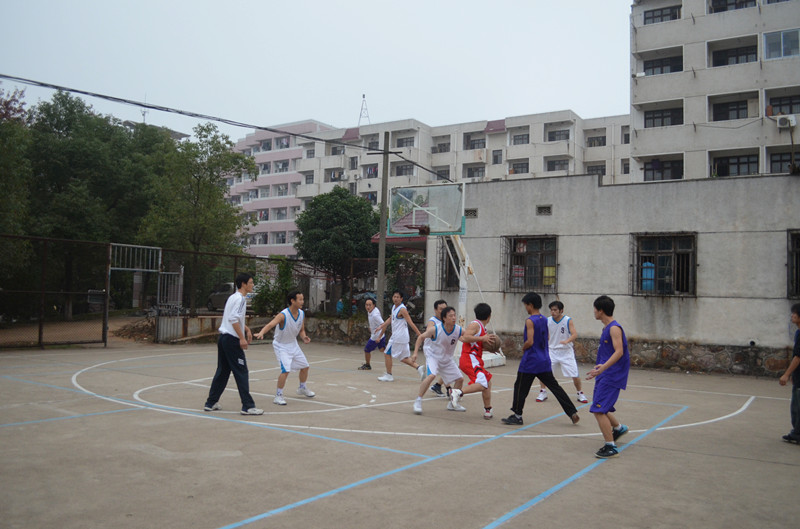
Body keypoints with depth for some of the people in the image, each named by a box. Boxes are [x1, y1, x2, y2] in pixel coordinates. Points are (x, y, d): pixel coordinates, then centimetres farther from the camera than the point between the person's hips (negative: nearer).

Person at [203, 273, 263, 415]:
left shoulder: (233, 297, 17)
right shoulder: (240, 299, -12)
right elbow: (234, 319, -22)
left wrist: (246, 329, 25)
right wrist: (242, 338, -21)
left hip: (223, 338, 10)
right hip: (232, 339, -10)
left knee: (222, 372, 16)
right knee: (242, 373, -6)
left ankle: (211, 403, 21)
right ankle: (248, 406, -5)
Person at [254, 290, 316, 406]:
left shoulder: (302, 314, -7)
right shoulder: (283, 315, -28)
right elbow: (270, 324, -43)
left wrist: (304, 337, -14)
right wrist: (261, 333, -62)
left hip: (293, 344, 7)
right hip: (281, 345, -7)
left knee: (305, 366, 16)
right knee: (286, 370, -21)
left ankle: (302, 388, 41)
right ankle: (278, 396, -7)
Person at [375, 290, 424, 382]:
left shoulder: (402, 309, -16)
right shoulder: (394, 307, 11)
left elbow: (411, 323, -18)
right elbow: (390, 319, 26)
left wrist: (420, 335, -20)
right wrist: (381, 326, 19)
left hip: (399, 337, -9)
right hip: (396, 336, 9)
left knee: (387, 353, 1)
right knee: (403, 358, 12)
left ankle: (388, 375, 9)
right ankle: (419, 368, 5)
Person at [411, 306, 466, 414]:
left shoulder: (459, 330, -17)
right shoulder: (435, 329, -24)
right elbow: (421, 337, -8)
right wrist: (415, 353, -15)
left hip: (447, 359, 5)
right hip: (433, 356, -5)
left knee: (460, 379, 6)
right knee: (431, 375, -30)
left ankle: (452, 403, 26)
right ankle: (418, 401, -18)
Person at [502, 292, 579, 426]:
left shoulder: (530, 320, -14)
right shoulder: (545, 320, 10)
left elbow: (530, 341, -21)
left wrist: (523, 348, -2)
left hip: (530, 361, -7)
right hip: (544, 361, 8)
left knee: (520, 387, 3)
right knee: (554, 386, 10)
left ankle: (517, 416, 7)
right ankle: (572, 412, 8)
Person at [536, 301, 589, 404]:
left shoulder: (568, 321, -11)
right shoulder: (548, 321, -3)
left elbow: (575, 334, -22)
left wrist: (567, 341, -41)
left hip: (566, 351, -2)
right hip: (552, 350, 2)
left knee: (575, 375, -2)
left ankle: (580, 394, 21)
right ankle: (542, 393, 6)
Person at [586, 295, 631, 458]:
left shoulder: (614, 328, -17)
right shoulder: (606, 328, 13)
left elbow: (619, 351, -27)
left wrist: (603, 367, -37)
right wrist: (598, 369, 30)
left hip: (612, 376, -10)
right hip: (605, 374, 10)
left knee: (599, 410, -13)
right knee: (600, 408, 22)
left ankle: (611, 447, -7)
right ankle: (619, 427, 45)